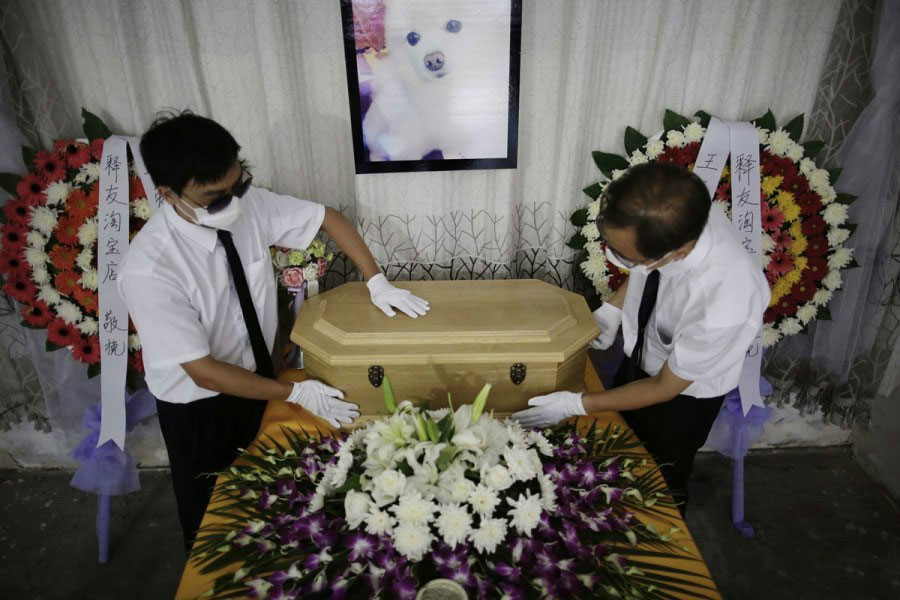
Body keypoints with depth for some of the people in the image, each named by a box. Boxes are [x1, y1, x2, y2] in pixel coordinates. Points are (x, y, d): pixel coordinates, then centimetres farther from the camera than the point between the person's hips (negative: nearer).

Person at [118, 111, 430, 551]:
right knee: (209, 511, 20)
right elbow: (203, 371, -27)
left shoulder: (248, 203, -20)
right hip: (198, 406, -4)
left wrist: (377, 283, -14)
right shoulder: (147, 271, -32)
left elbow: (329, 218, -6)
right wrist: (296, 393, -23)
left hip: (258, 375, 5)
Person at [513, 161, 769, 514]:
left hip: (684, 391, -5)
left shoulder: (723, 305, -45)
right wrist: (611, 310, -14)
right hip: (639, 354, 5)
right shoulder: (672, 214, -31)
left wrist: (577, 405, -21)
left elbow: (665, 388, -25)